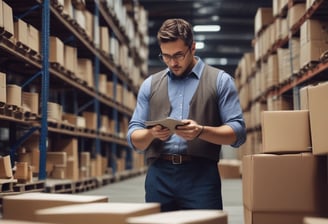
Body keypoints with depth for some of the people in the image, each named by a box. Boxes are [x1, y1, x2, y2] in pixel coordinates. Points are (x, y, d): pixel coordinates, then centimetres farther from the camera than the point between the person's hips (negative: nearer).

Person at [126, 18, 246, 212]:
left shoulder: (220, 80, 7)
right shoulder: (150, 84, 15)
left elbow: (238, 132, -1)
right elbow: (134, 138, 12)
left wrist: (201, 131, -17)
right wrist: (151, 133, -10)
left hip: (201, 176, -2)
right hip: (158, 176, 3)